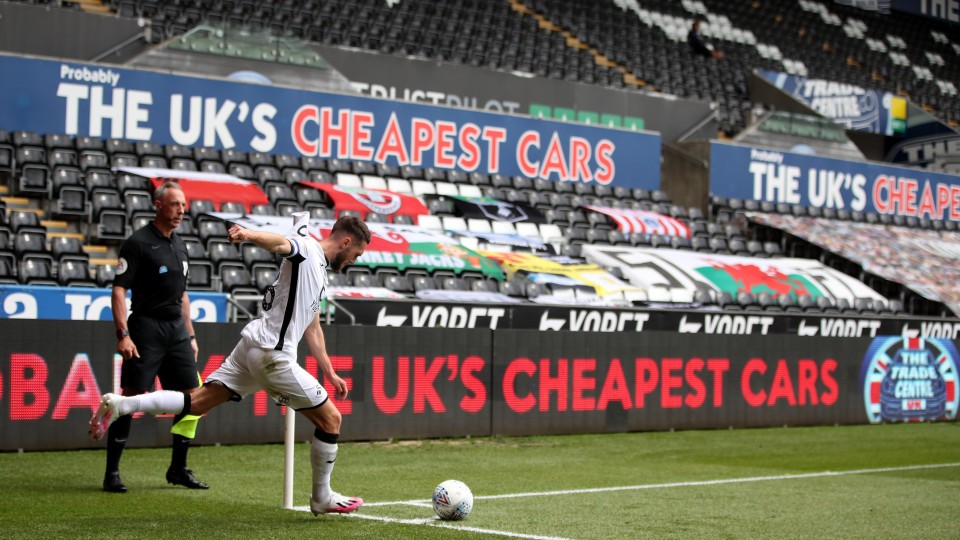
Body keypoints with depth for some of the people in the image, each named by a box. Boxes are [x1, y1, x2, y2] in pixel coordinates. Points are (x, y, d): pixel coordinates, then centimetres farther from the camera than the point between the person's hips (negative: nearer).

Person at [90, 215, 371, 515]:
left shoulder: (320, 273, 24)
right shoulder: (307, 249, -5)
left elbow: (313, 328, 32)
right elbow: (279, 243, -28)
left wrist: (330, 372, 34)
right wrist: (249, 234, -49)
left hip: (252, 348, 9)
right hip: (272, 355, -9)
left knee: (195, 404, 2)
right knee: (331, 420, 2)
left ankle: (119, 405, -8)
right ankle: (322, 498, 14)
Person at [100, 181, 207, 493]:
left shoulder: (179, 245, 16)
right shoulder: (138, 243, -7)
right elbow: (119, 289, -11)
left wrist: (190, 335, 19)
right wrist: (123, 334, -19)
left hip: (177, 329, 7)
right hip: (146, 328, -7)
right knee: (131, 397, -8)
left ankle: (178, 468, 16)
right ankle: (112, 473, -2)